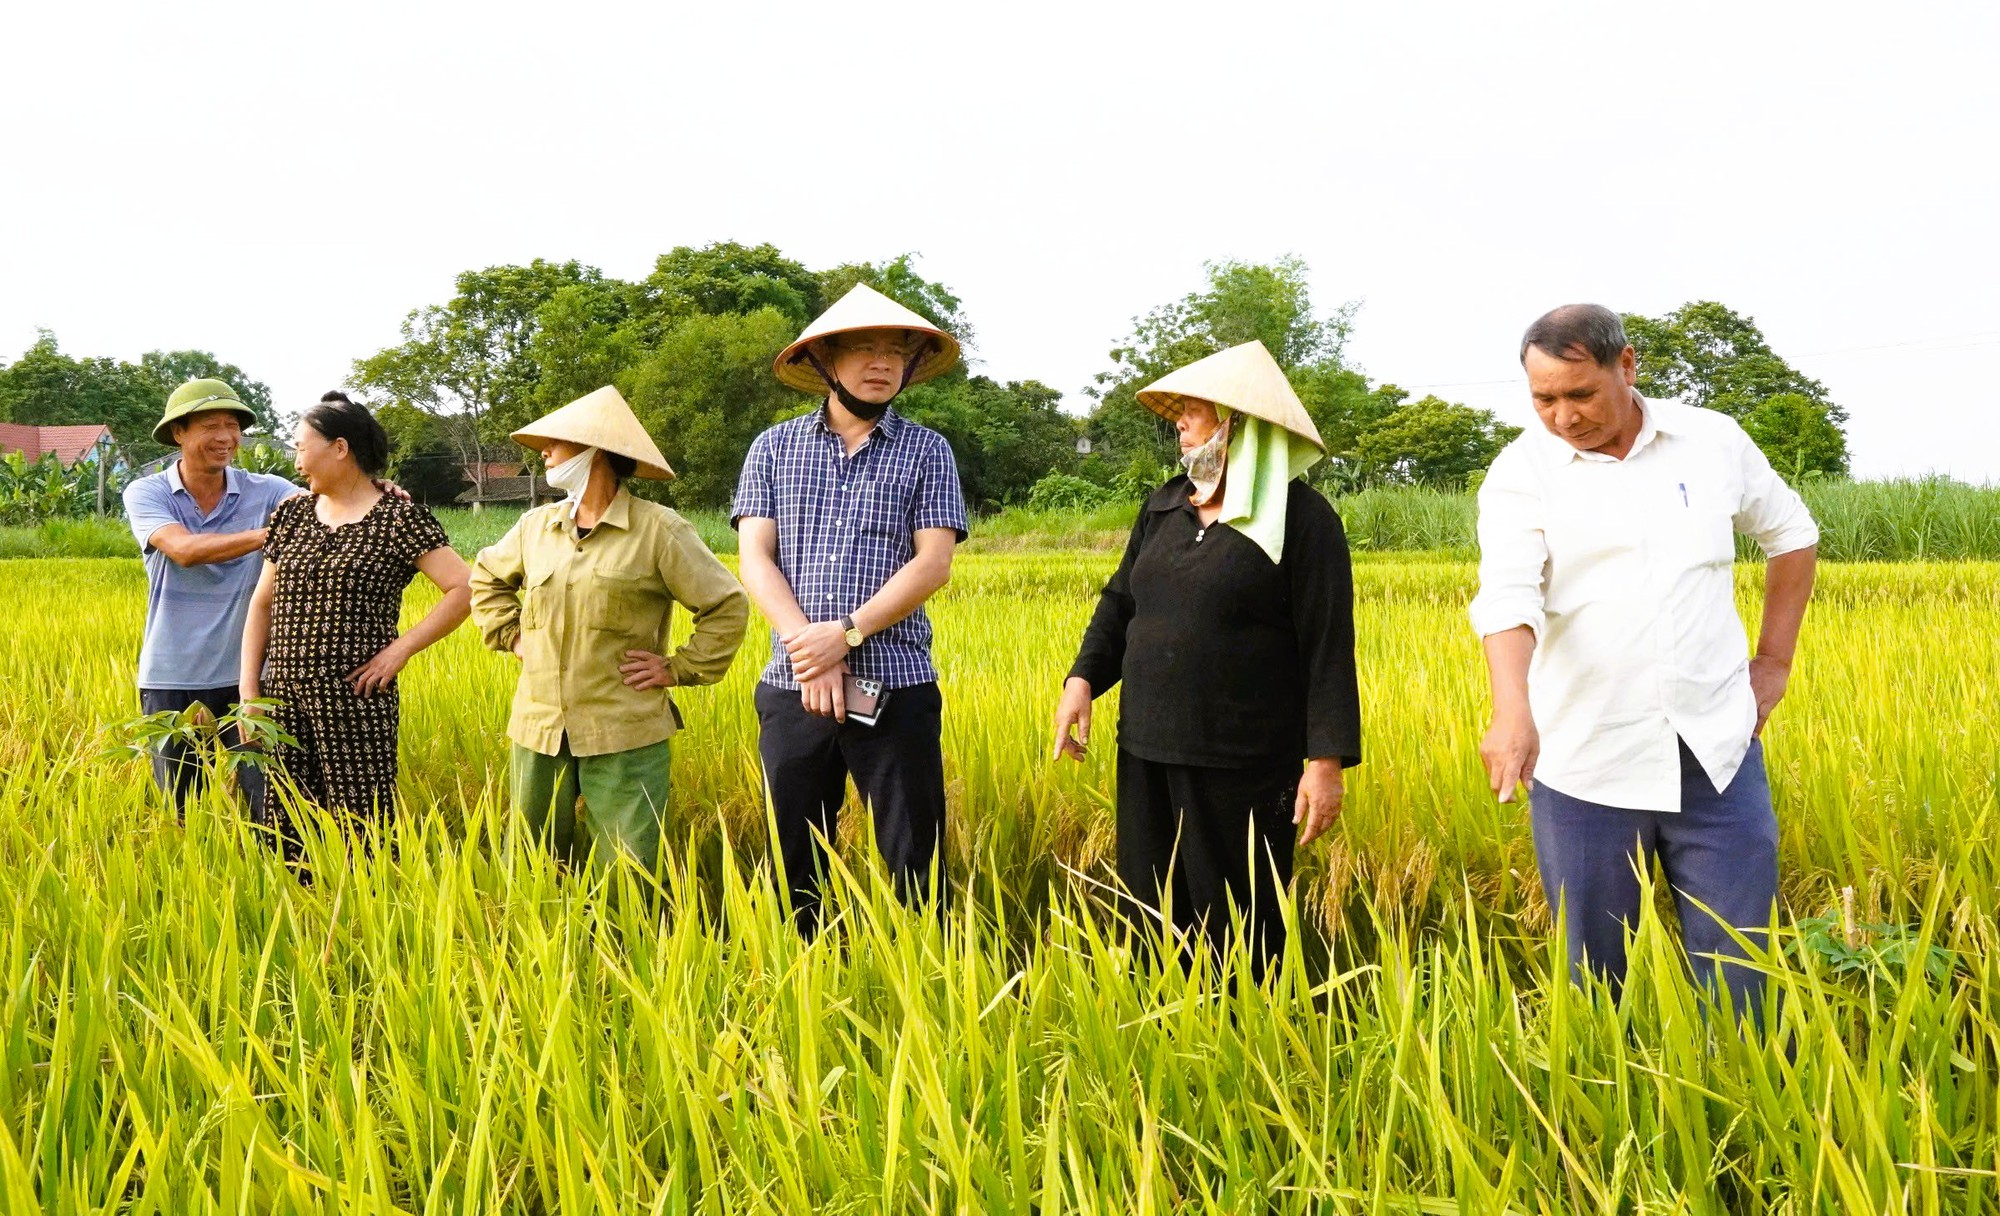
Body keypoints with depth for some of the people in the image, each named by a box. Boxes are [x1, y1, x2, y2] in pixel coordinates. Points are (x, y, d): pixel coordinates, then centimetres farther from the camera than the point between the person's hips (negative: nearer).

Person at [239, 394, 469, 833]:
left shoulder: (398, 518, -5)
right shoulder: (292, 513, 12)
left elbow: (463, 588, -11)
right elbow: (262, 605, 14)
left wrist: (401, 649, -14)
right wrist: (249, 688, 7)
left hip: (355, 701, -5)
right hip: (285, 699, 5)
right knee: (288, 834, 9)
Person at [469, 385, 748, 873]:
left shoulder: (659, 530, -7)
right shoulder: (535, 526, 10)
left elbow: (727, 606, -4)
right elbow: (486, 578, 29)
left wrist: (678, 669, -6)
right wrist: (511, 635, 16)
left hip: (625, 739, -5)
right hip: (539, 734, 5)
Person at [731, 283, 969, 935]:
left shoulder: (927, 451, 5)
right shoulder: (774, 447, 9)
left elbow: (933, 563, -5)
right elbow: (755, 560, 1)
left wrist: (847, 633, -15)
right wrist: (809, 650, -12)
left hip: (896, 688, -2)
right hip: (793, 688, 2)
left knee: (917, 865, 1)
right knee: (796, 861, 10)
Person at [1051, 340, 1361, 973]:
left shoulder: (1302, 517, -7)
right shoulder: (1163, 506, 11)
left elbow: (1328, 647, -9)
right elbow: (1119, 601, 16)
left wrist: (1328, 760, -13)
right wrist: (1082, 678, -1)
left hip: (1244, 765, -6)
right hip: (1146, 753, 6)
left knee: (1236, 928, 4)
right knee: (1150, 920, 12)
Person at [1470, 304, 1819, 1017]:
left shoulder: (1714, 440, 3)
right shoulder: (1522, 471, -5)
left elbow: (1793, 534, 19)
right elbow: (1506, 593, -20)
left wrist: (1774, 662, 12)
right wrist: (1512, 709, -37)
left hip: (1716, 752, 2)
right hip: (1584, 765, -1)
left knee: (1741, 972, 6)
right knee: (1594, 980, 10)